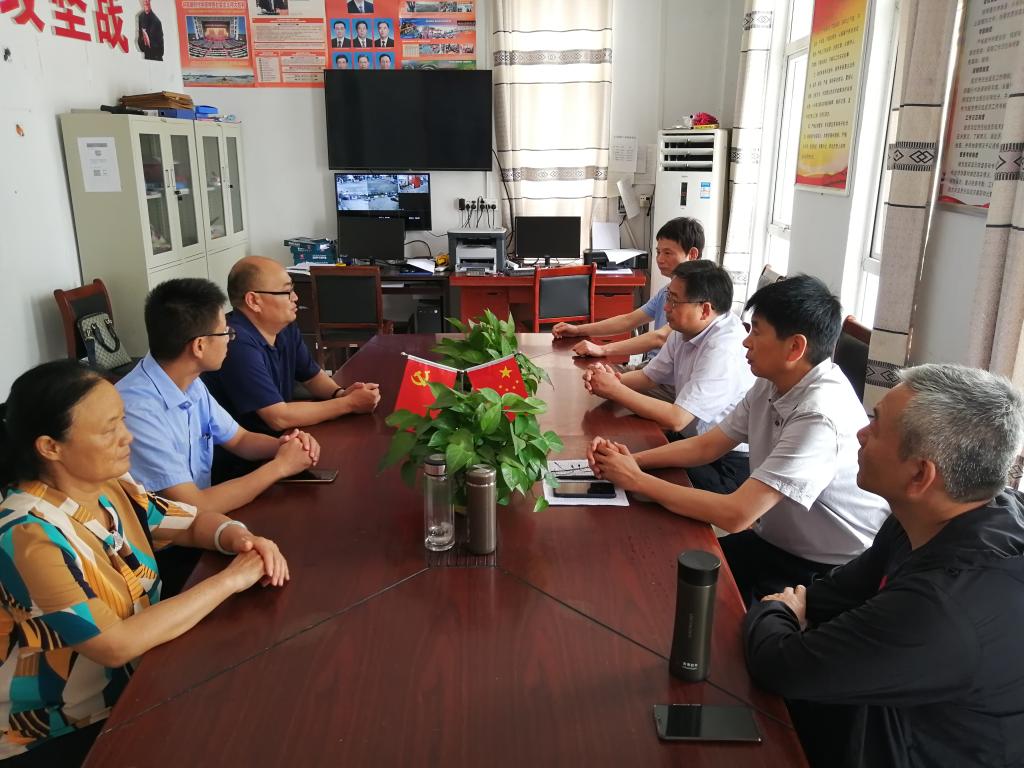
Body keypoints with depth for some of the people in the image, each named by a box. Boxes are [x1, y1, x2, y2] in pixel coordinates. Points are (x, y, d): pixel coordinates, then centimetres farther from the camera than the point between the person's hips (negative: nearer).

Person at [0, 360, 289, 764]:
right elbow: (115, 644, -30)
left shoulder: (112, 488, -5)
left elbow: (195, 522, 7)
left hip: (134, 687, 6)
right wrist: (229, 580, -25)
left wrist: (238, 538, -16)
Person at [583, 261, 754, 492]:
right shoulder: (685, 331, 1)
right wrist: (615, 378, -12)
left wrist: (615, 390, -20)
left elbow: (676, 419, -28)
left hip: (730, 463, -8)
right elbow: (649, 377, 10)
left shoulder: (724, 348, -26)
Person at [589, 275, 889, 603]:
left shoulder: (822, 416, -30)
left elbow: (736, 514, -32)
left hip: (828, 573, -7)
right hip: (771, 541, 7)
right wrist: (632, 459, -10)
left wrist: (637, 480, -22)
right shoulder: (771, 385, -3)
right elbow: (706, 445, 6)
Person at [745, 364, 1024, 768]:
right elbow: (842, 592, 3)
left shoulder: (948, 607, -39)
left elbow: (779, 667, -26)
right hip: (901, 709, 7)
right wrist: (791, 611, -13)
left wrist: (773, 615, -7)